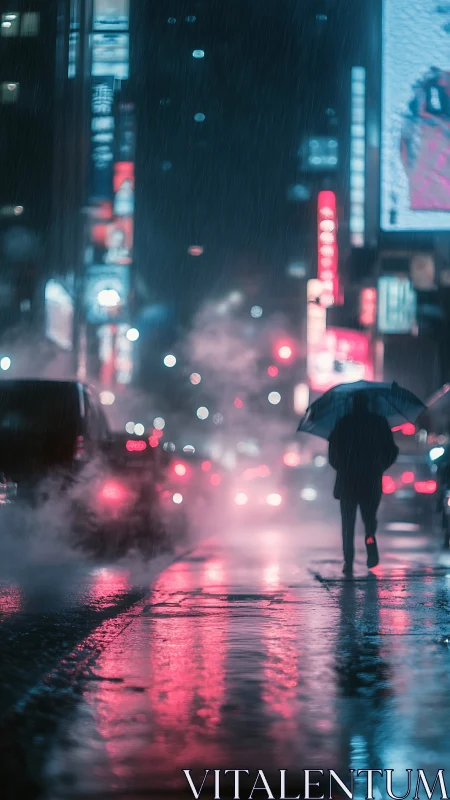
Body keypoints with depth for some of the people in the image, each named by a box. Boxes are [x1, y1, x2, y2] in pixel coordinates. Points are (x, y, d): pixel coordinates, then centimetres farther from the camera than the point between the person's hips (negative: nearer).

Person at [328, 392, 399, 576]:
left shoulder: (343, 423, -1)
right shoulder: (379, 422, 2)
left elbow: (333, 451, -1)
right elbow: (391, 451, 3)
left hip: (347, 480, 0)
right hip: (372, 480, 1)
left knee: (348, 523, 7)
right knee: (369, 517, 14)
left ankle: (348, 562, -2)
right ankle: (370, 537, -18)